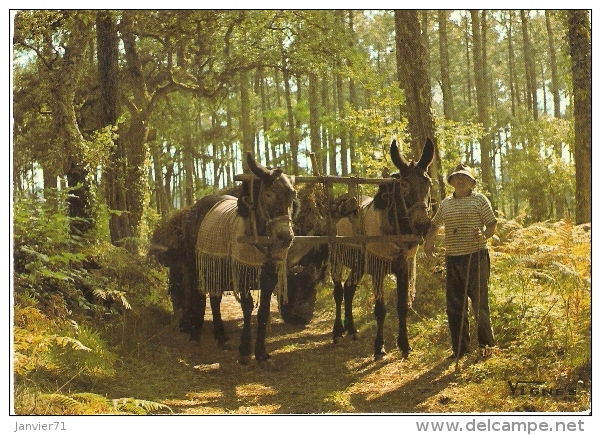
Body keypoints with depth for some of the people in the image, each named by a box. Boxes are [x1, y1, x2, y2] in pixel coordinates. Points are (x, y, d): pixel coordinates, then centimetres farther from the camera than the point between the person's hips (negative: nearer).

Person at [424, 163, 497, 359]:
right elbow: (435, 224, 25)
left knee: (479, 302, 0)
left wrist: (483, 235, -23)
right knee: (454, 306, 5)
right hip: (452, 259, 5)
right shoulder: (446, 203, 14)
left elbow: (492, 225, -2)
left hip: (476, 257, -5)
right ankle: (460, 348, 14)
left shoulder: (480, 200, 0)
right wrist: (428, 240, 7)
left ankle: (485, 344, 16)